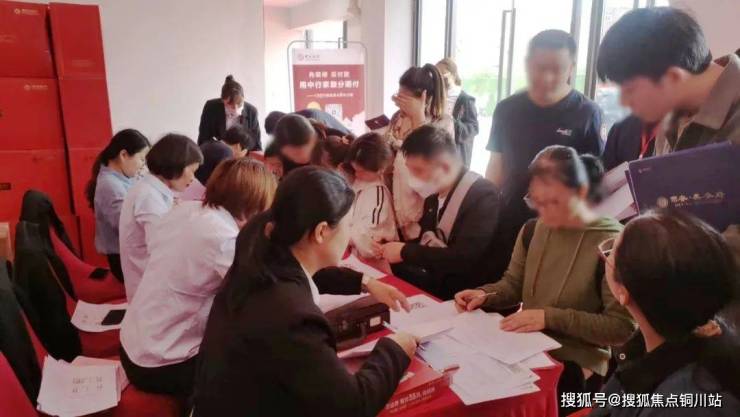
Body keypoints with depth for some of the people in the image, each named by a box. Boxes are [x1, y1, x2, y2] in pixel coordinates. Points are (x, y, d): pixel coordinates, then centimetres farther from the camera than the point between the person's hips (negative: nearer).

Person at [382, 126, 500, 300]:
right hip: (431, 279, 7)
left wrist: (405, 252, -20)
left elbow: (464, 259, -26)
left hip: (461, 293, -7)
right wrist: (389, 247, -4)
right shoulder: (433, 193, 5)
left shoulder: (483, 195, -18)